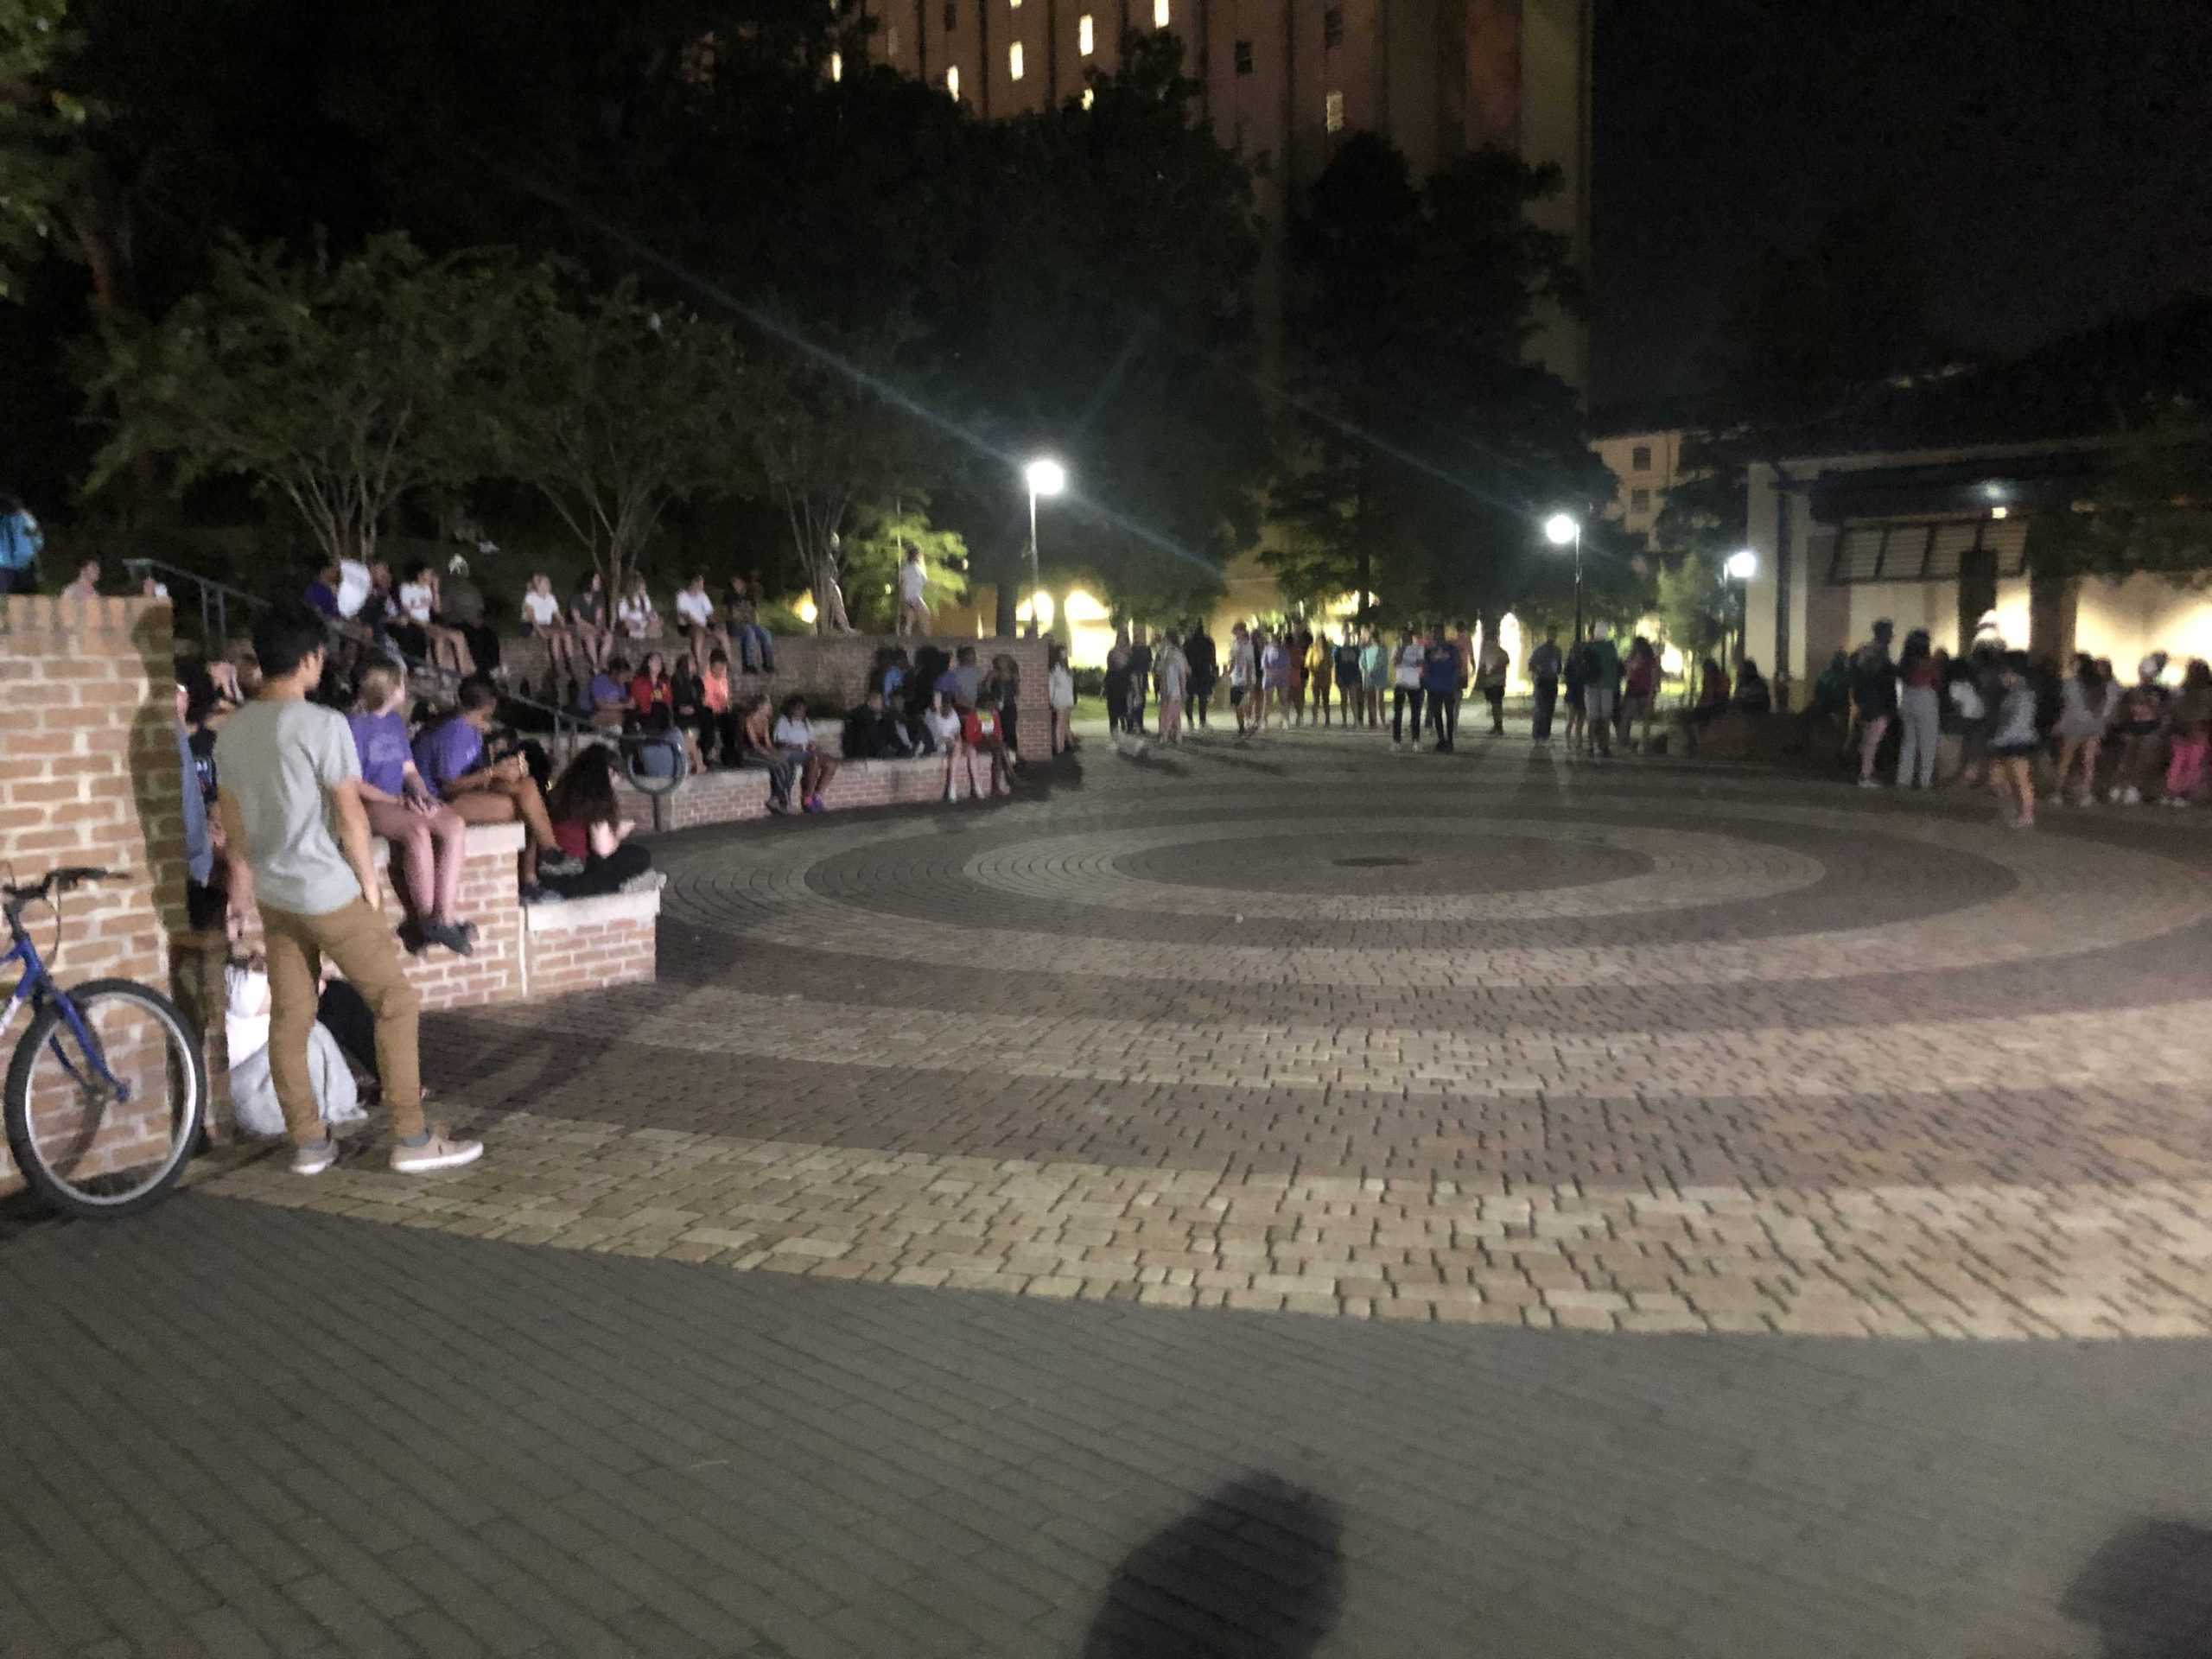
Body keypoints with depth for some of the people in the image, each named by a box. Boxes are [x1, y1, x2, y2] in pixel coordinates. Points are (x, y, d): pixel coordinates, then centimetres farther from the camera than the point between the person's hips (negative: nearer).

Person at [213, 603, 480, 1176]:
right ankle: (412, 1139, 3)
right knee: (395, 1002, 2)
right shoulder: (323, 724, -17)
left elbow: (231, 817, 12)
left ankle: (308, 1142, 18)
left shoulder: (231, 731, 5)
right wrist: (369, 882, -4)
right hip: (328, 892, -7)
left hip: (273, 895, 7)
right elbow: (350, 814, -16)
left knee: (289, 1019, 11)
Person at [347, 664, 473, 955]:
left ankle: (446, 917, -25)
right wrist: (399, 801, -19)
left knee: (455, 825, -20)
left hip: (402, 799, 7)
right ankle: (427, 919, -21)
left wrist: (422, 795, -6)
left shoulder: (395, 721, 14)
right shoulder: (355, 725, -9)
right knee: (418, 831, -35)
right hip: (369, 803, -7)